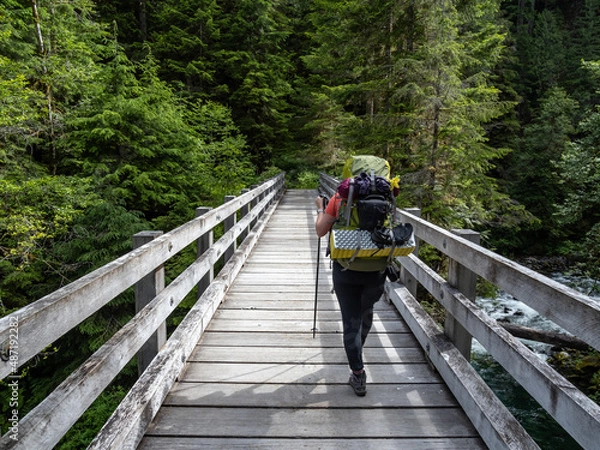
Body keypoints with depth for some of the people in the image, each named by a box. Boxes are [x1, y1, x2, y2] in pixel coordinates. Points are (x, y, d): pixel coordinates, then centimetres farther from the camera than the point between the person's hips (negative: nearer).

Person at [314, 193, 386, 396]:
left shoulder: (339, 198, -4)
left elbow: (320, 231, 3)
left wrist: (320, 208, 18)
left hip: (346, 269, -2)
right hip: (375, 269, 2)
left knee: (351, 321, 6)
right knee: (367, 311, 26)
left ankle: (358, 376, 9)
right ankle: (358, 348, 48)